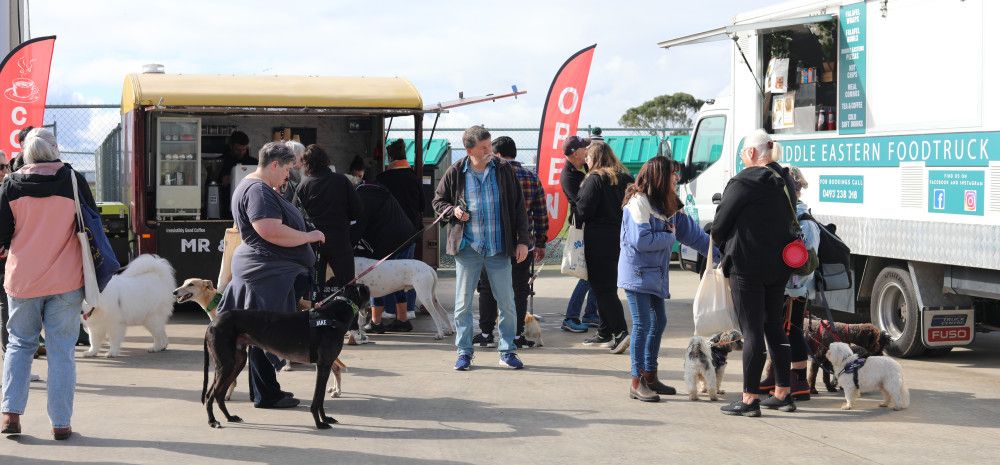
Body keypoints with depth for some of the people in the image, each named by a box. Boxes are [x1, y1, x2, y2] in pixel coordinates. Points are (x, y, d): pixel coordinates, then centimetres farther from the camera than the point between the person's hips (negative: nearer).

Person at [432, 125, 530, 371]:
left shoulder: (504, 170, 1)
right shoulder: (456, 173, 0)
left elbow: (518, 207, 5)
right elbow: (439, 201, 13)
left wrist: (522, 240, 0)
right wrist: (453, 210, -9)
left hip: (499, 248, 0)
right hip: (467, 248, 0)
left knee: (507, 303, 3)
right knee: (463, 303, 4)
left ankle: (507, 351, 16)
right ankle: (464, 352, 16)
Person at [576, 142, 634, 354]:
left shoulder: (594, 179, -12)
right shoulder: (624, 178, 9)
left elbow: (583, 210, -14)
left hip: (599, 240, -8)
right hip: (620, 238, 8)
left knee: (603, 288, -4)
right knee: (608, 286, 16)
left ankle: (621, 331, -15)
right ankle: (605, 334, 22)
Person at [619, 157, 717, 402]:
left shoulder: (669, 205, 11)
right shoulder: (639, 202, -17)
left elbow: (692, 232, 14)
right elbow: (641, 240, -25)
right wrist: (669, 237, -11)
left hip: (656, 274, 9)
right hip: (637, 272, -9)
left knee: (659, 322, 13)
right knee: (643, 324, -9)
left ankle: (650, 376, 25)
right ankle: (637, 383, -2)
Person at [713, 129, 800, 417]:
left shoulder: (744, 183, -15)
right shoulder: (784, 182, 10)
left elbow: (720, 223, -8)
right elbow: (787, 220, 15)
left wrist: (719, 244, 12)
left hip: (747, 266, -8)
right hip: (779, 265, 8)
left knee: (752, 330, -4)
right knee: (774, 327, 16)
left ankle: (750, 398, -1)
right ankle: (783, 394, 22)